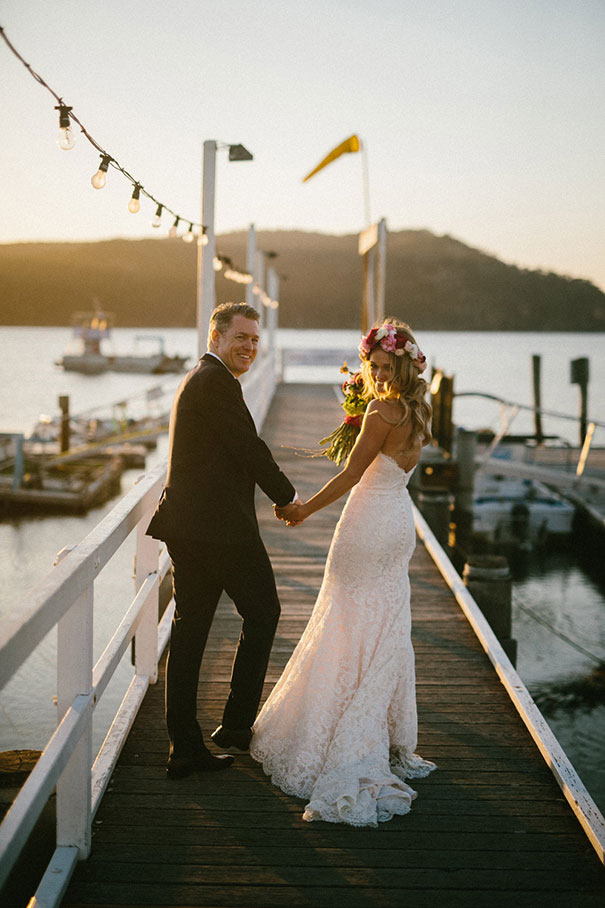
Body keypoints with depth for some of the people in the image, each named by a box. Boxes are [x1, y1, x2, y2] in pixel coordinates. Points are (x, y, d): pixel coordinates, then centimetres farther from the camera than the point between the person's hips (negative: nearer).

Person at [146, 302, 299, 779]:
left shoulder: (196, 379, 22)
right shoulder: (217, 381, -11)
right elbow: (248, 448, -13)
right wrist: (288, 496, 0)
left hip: (186, 525, 10)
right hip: (220, 525, -10)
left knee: (189, 631, 8)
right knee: (262, 613, 7)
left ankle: (185, 747, 12)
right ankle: (237, 724, 13)